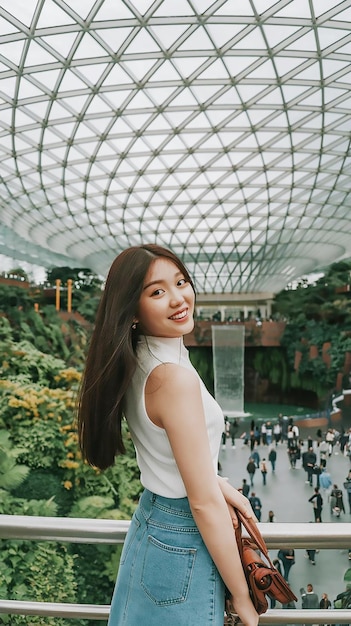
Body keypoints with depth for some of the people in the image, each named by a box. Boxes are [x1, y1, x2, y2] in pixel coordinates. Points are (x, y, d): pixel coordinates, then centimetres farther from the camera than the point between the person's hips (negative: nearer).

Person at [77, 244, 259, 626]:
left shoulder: (137, 365, -1)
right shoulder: (175, 377, -28)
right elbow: (204, 503, -24)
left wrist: (221, 485, 1)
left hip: (150, 522, 8)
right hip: (183, 544, -8)